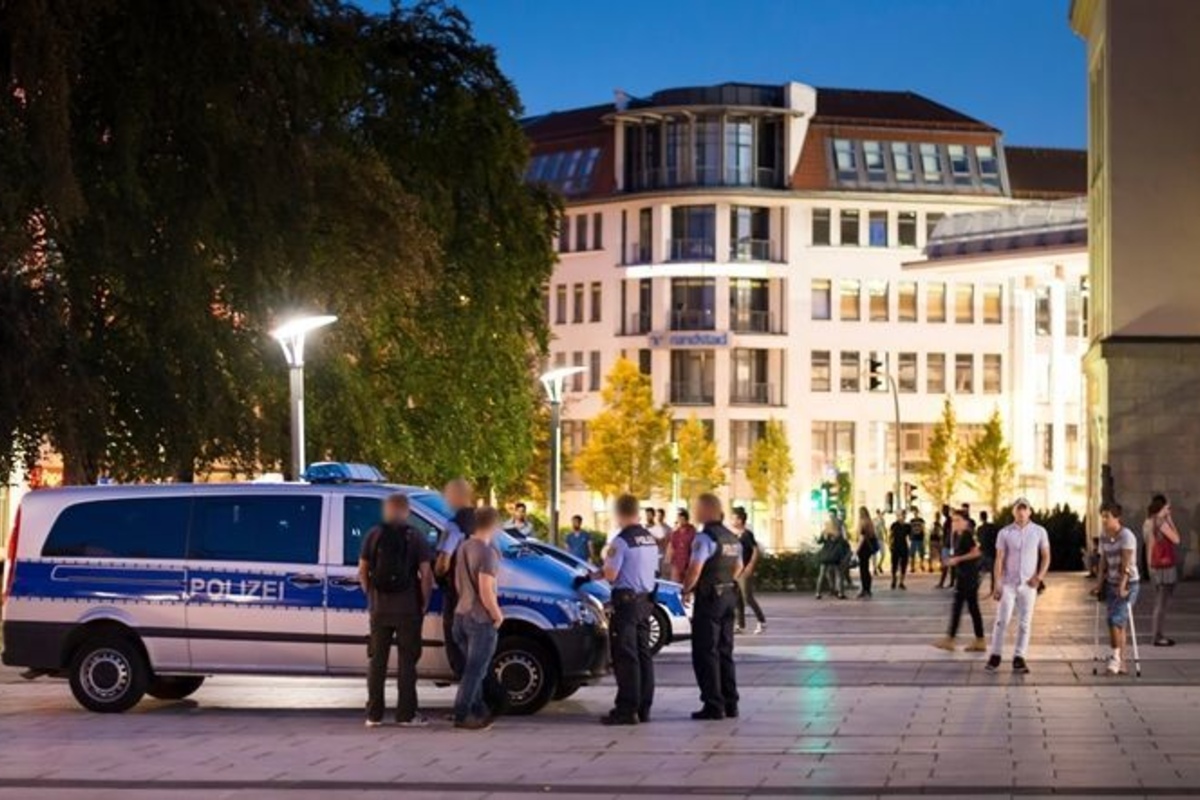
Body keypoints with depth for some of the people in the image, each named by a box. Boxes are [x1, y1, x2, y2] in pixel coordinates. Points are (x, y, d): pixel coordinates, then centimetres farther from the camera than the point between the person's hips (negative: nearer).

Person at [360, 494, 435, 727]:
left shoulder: (374, 535, 3)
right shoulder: (415, 537, -4)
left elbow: (362, 572, 3)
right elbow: (426, 574, -9)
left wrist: (371, 596, 13)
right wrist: (424, 602, 0)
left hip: (379, 607, 3)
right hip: (408, 607, -2)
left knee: (377, 659, 9)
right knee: (407, 660, 3)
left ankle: (374, 714, 9)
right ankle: (406, 714, 2)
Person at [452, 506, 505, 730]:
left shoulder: (463, 547, 7)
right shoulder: (487, 552, -20)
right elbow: (486, 592, -23)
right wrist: (498, 615, -10)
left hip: (462, 615, 8)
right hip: (481, 619, -8)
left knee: (473, 668, 18)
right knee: (475, 670, -1)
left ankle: (478, 711, 26)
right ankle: (462, 715, 1)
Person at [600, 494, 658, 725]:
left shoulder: (621, 541, -16)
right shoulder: (651, 539, 10)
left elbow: (610, 575, -18)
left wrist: (606, 562, 5)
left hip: (626, 600, -8)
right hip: (646, 600, 8)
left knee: (625, 656, -5)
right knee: (643, 654, 12)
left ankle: (627, 709, -6)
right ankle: (644, 708, 15)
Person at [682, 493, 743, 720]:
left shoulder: (705, 537, -17)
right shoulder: (732, 538, 11)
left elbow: (695, 569, -25)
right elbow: (738, 567, 21)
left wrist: (686, 589, -10)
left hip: (709, 598, -8)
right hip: (728, 596, 8)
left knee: (705, 653, -2)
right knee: (725, 651, 15)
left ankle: (714, 706, -4)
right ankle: (730, 703, 17)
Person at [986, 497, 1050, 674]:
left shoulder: (1039, 532, 2)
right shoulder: (1005, 533, 0)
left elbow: (1046, 556, 7)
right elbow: (999, 559, -1)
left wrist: (1039, 576, -7)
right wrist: (997, 584, -6)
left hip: (1028, 585, 1)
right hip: (1008, 583, -1)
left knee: (1025, 623, 2)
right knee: (1002, 620, -4)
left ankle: (1019, 658, 7)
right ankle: (995, 656, 5)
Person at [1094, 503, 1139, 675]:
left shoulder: (1126, 536, -13)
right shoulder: (1104, 538, 8)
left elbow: (1126, 564, -19)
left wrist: (1122, 586, -25)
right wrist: (1100, 585, 5)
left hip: (1128, 584, -7)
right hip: (1112, 584, 7)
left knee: (1116, 620, -17)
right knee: (1117, 624, 6)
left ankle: (1116, 657, -8)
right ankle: (1118, 664, 9)